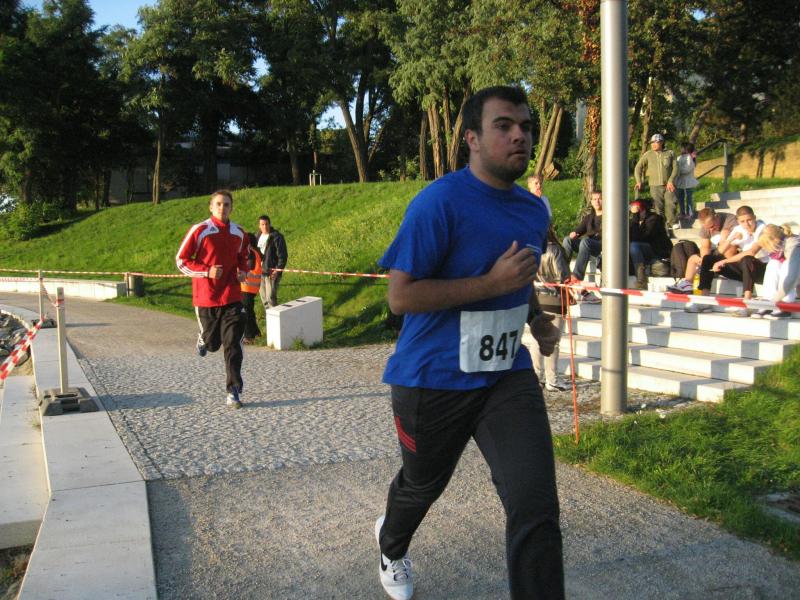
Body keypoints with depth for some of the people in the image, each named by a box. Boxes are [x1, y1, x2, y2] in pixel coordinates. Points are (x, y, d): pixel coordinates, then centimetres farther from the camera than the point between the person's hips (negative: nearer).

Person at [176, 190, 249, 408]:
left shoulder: (239, 233, 6)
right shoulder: (199, 231, -7)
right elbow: (181, 260, -4)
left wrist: (242, 271, 3)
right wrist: (207, 271, -17)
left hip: (232, 297, 2)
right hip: (206, 297, -2)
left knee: (233, 345, -7)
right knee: (212, 344, 10)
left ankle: (233, 392, -2)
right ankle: (204, 339, 47)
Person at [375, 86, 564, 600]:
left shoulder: (535, 211, 5)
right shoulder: (439, 203, -18)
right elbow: (400, 296, -21)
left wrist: (536, 317, 4)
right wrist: (492, 282, -25)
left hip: (507, 375, 5)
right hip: (433, 380, -4)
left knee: (536, 509, -12)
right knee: (423, 485, 22)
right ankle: (392, 546, 58)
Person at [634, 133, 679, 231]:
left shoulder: (670, 153, 6)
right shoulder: (648, 154, 5)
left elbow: (675, 168, 3)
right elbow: (638, 167, 1)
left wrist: (671, 181, -9)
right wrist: (639, 181, -12)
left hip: (668, 185, 0)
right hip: (655, 185, 0)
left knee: (670, 203, -7)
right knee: (658, 206, -2)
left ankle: (672, 223, 5)